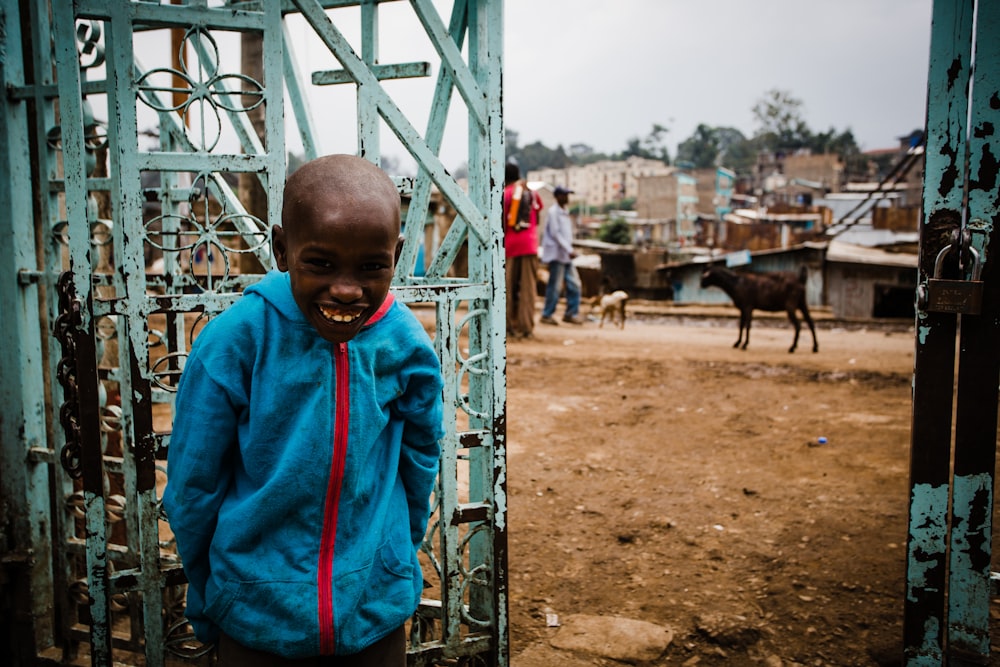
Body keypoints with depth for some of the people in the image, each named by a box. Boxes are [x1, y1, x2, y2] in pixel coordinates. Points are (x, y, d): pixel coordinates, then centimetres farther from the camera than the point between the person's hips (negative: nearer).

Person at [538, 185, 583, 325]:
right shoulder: (553, 212, -9)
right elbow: (555, 233, -15)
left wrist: (569, 250, 13)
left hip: (566, 255, 9)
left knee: (574, 284, 6)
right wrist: (569, 250, -19)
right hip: (556, 254, -9)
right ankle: (547, 315, 2)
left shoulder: (565, 213, 18)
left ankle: (571, 313, 13)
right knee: (555, 286, -6)